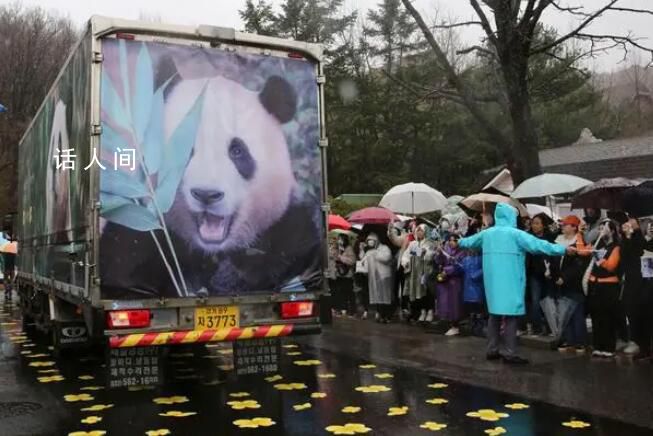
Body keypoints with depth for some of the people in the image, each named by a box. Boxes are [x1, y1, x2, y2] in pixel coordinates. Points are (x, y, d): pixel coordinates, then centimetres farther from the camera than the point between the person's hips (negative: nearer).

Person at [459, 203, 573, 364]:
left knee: (495, 314, 13)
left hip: (493, 280, 7)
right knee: (511, 315, -3)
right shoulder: (515, 234, -11)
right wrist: (563, 249, -13)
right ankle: (509, 353, -3)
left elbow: (469, 241, 26)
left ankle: (492, 350, 17)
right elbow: (537, 245, -17)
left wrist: (460, 242, 48)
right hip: (510, 281, -6)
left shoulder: (486, 233, 8)